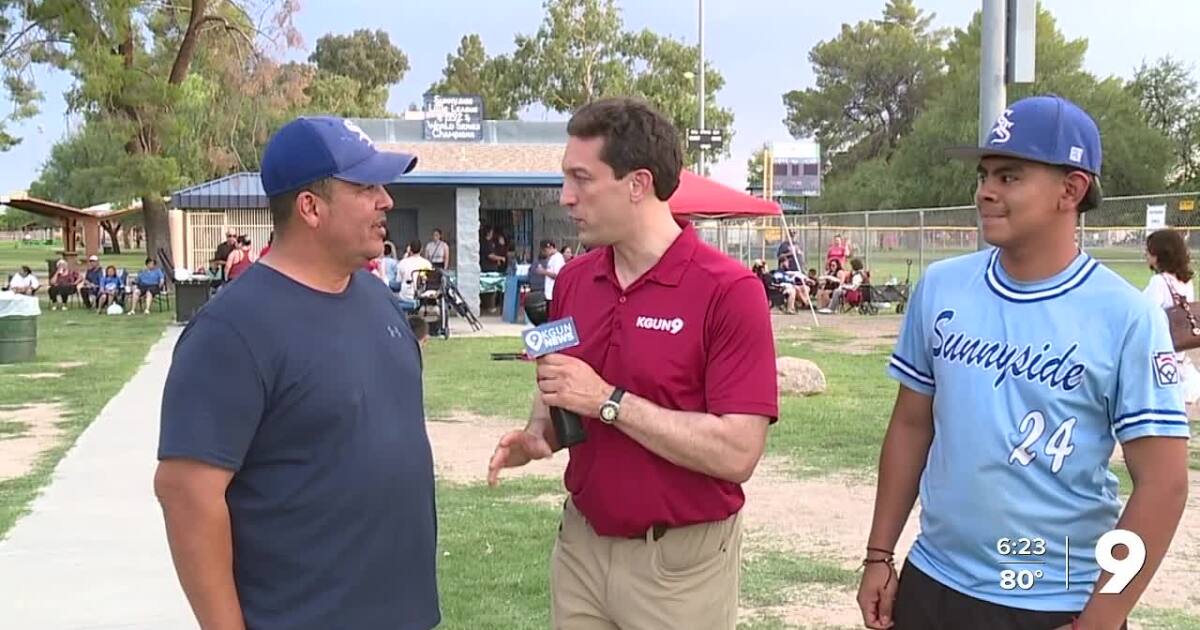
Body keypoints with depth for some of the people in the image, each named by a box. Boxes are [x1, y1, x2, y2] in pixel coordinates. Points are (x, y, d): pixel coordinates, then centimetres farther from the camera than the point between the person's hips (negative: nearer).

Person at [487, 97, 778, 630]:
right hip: (579, 544, 5)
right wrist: (537, 435, -7)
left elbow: (737, 454, -22)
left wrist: (609, 400, -23)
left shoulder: (730, 290, -17)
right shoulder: (572, 280, 2)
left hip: (681, 562, -5)